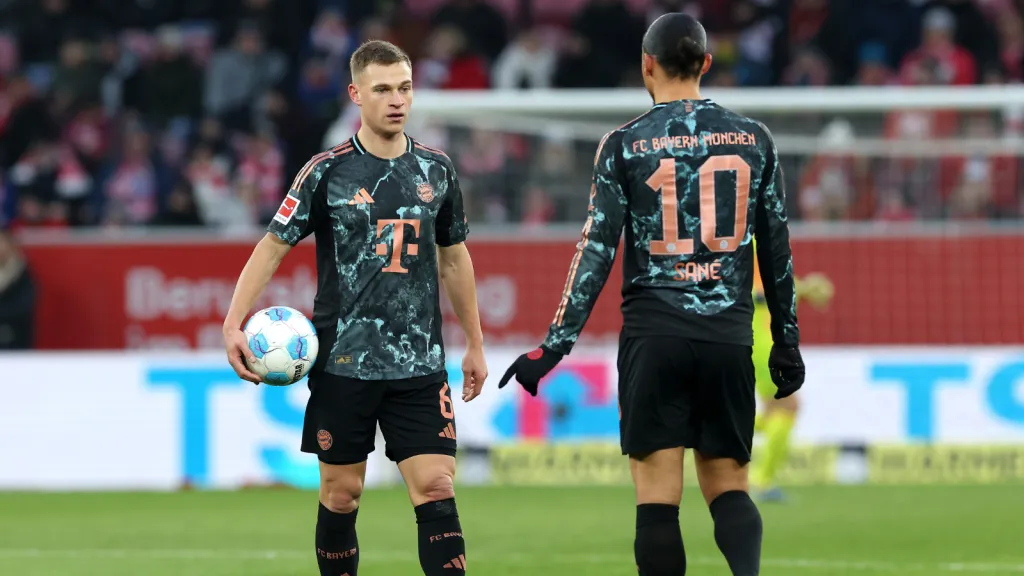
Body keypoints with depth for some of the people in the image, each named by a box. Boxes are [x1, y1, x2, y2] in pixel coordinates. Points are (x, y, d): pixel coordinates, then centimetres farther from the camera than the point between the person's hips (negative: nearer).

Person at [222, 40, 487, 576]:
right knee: (341, 494, 5)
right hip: (343, 364, -2)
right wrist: (234, 325, -12)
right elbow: (272, 246, -1)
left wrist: (474, 343, 21)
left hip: (419, 365, 2)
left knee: (436, 490, -8)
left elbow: (454, 256, 19)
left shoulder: (436, 170, 7)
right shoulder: (327, 171, -3)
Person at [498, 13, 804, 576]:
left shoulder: (625, 144, -1)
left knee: (658, 498, -1)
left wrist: (556, 344, -3)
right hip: (728, 338, 2)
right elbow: (776, 249, 10)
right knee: (728, 486, 7)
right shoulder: (753, 138, 6)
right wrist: (786, 340, 18)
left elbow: (597, 250, -5)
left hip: (654, 338, -2)